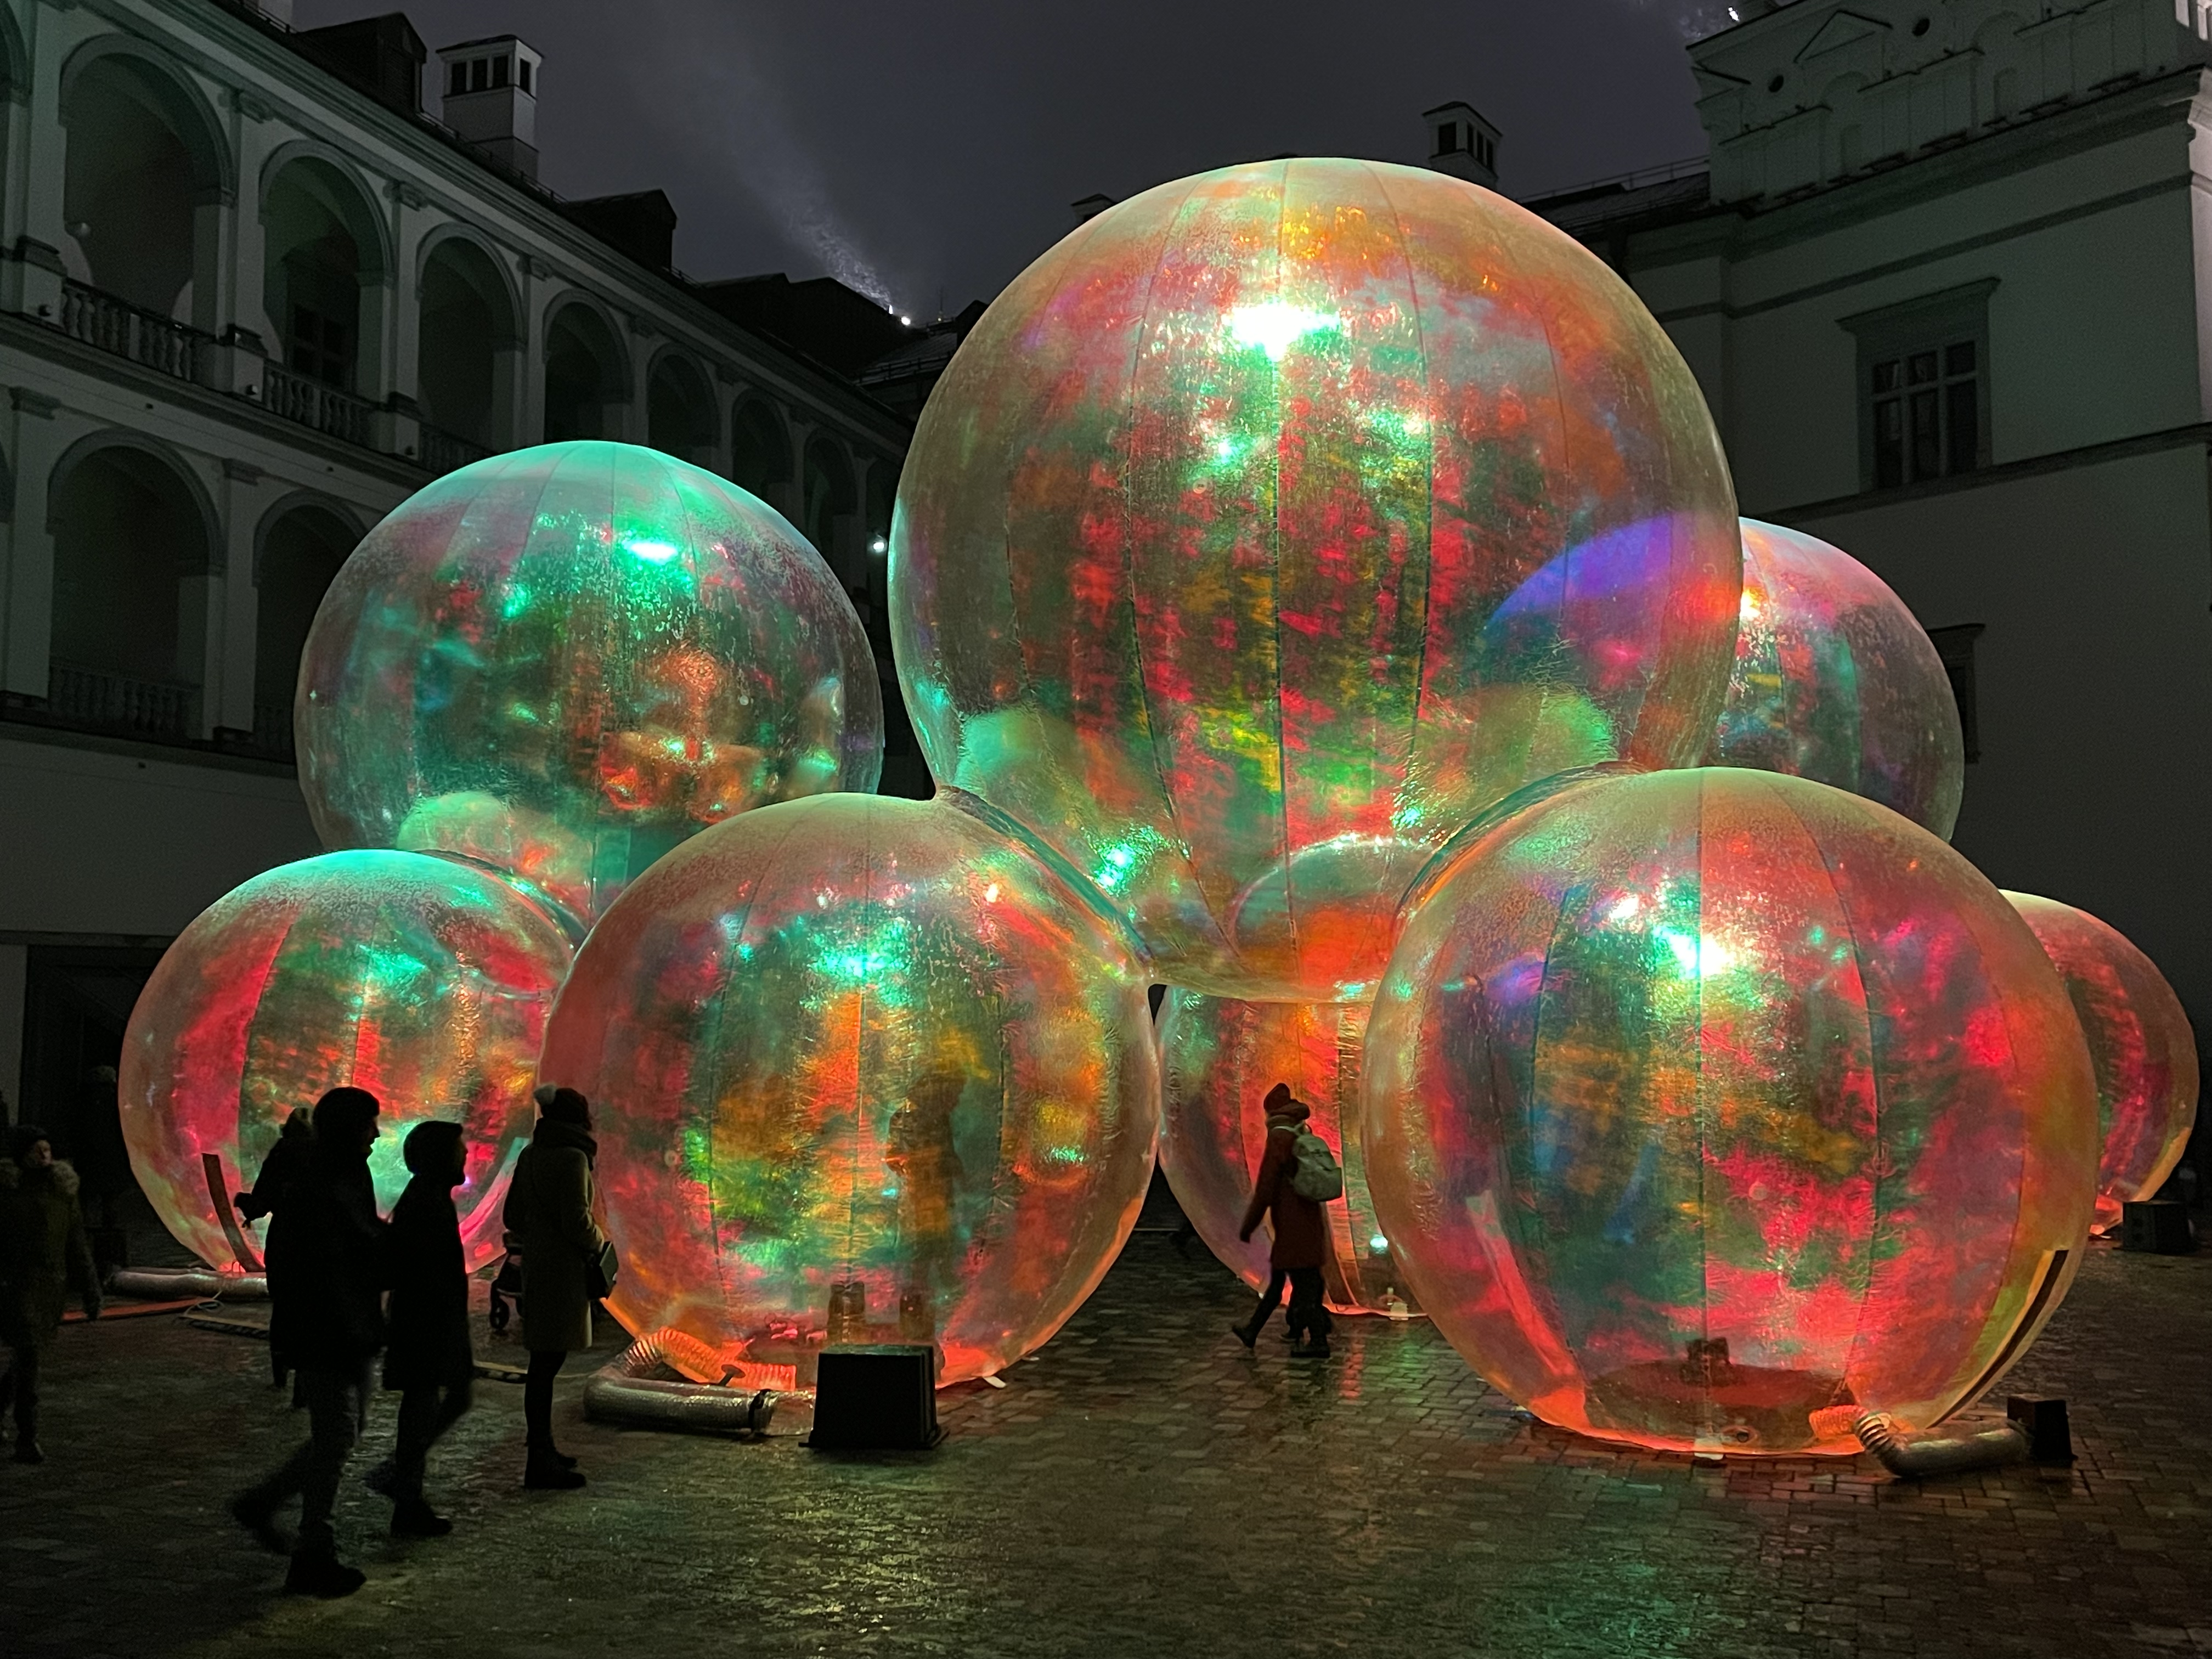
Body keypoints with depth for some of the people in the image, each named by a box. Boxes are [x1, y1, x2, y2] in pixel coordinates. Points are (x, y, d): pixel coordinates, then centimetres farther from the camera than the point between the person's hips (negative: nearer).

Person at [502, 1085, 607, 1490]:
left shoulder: (531, 1155, 10)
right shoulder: (572, 1157, -15)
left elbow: (512, 1216, 14)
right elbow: (576, 1219, -20)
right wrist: (599, 1243, -2)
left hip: (536, 1266, 9)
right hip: (563, 1271, -9)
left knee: (544, 1362, 17)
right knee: (547, 1362, -6)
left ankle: (543, 1448, 29)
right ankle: (540, 1465, -3)